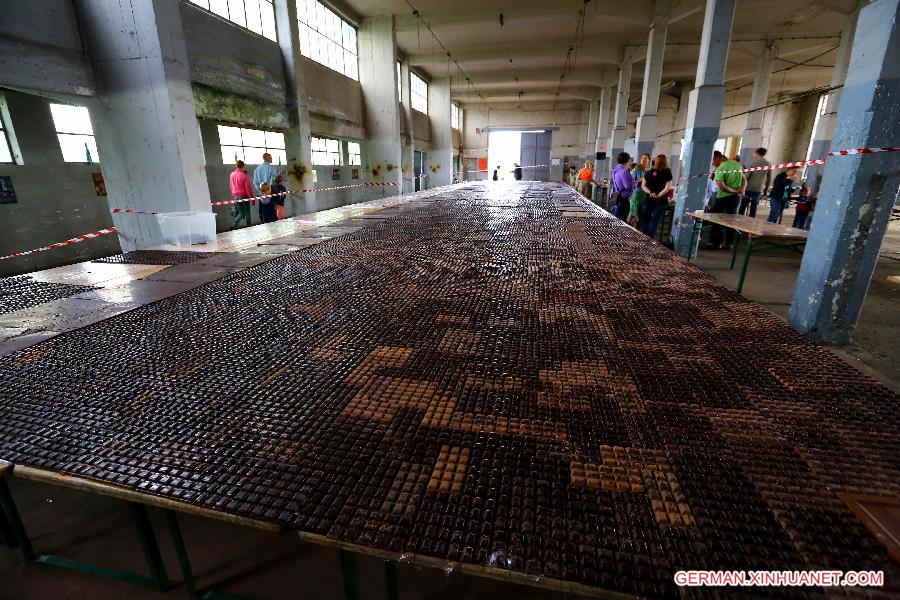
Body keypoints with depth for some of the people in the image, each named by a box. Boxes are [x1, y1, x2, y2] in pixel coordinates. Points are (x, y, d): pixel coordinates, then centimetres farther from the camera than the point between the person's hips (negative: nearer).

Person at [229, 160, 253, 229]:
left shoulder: (231, 175, 4)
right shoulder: (244, 175, -15)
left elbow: (231, 186, 14)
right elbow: (248, 188, -14)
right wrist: (252, 197, -5)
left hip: (235, 196, 5)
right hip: (244, 196, -5)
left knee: (241, 213, 12)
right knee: (247, 213, 9)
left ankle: (234, 224, -9)